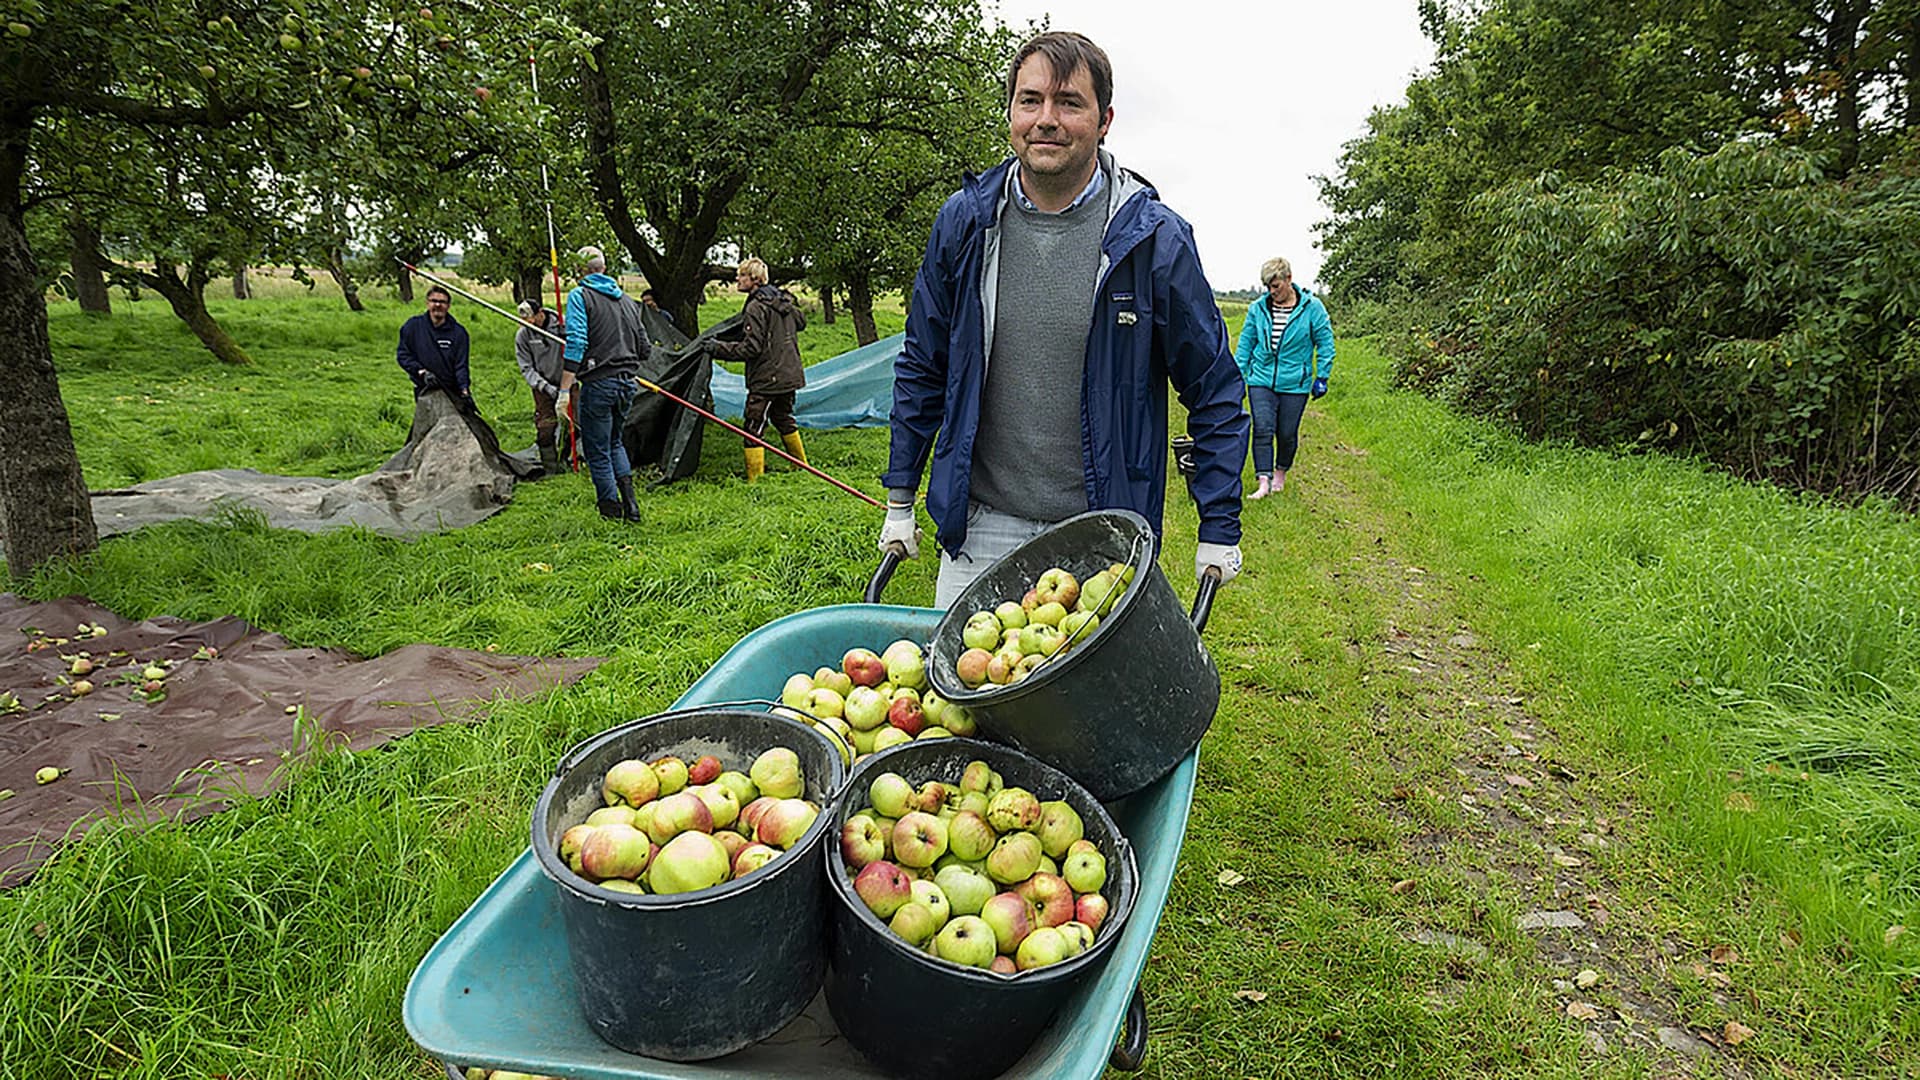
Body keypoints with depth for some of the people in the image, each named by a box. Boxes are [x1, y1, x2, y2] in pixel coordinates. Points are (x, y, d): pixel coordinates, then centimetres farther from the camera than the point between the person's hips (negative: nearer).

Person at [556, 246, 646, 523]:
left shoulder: (580, 295, -5)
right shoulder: (626, 299, 14)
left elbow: (576, 343, -15)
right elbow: (644, 347, 17)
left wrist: (565, 391, -15)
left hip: (599, 383, -6)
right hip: (628, 382, 6)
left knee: (597, 451, 6)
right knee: (615, 441, 22)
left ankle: (611, 508, 10)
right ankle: (629, 500, 7)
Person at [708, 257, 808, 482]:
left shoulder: (756, 307, -17)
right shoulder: (783, 300, 9)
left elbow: (751, 348, -21)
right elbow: (801, 322, 27)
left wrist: (718, 348, -15)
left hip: (766, 379, -9)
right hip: (789, 375, 9)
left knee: (754, 427, -5)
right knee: (783, 418, 25)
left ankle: (755, 479, -5)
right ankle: (802, 465, 37)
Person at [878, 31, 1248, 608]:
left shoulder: (1154, 237, -7)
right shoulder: (964, 222, 0)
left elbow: (1214, 391, 1)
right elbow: (922, 367, 11)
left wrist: (1219, 529, -1)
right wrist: (899, 500, 12)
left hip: (1102, 537, -2)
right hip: (979, 526, 2)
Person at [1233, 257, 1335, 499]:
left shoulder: (1312, 307, -3)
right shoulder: (1257, 309, 2)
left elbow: (1325, 343, 3)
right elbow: (1245, 344, 10)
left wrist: (1321, 377, 1)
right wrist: (1238, 377, 7)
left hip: (1294, 384, -1)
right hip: (1261, 380, 1)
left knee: (1287, 434, 7)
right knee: (1262, 430, -11)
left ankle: (1280, 473, 31)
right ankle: (1263, 481, -9)